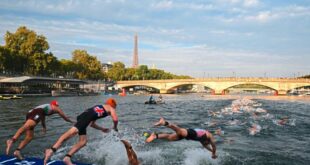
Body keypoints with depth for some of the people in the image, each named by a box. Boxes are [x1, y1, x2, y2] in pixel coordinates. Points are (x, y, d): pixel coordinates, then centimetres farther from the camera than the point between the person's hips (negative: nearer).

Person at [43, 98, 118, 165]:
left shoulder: (99, 107, 41)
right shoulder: (111, 108, 21)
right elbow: (115, 119, 3)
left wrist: (102, 129, 55)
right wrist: (115, 127, 24)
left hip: (82, 116, 8)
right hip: (87, 116, -8)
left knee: (83, 141, 8)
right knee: (73, 131, -25)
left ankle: (67, 158, -2)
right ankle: (51, 150, -39)